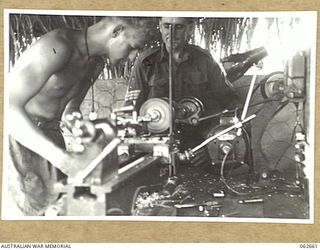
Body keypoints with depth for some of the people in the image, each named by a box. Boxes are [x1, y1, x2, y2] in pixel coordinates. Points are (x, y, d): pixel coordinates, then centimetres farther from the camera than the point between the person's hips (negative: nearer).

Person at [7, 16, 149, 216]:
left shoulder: (96, 63, 6)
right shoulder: (57, 46, -25)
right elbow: (9, 106, -35)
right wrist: (64, 160, -42)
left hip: (48, 134, 8)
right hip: (19, 133, -8)